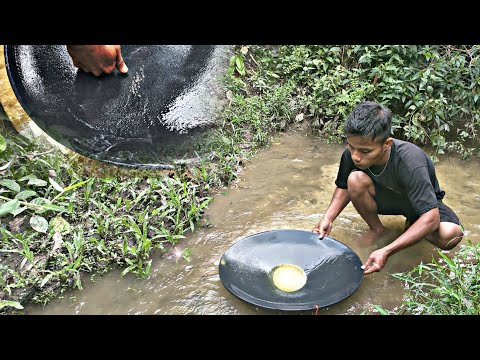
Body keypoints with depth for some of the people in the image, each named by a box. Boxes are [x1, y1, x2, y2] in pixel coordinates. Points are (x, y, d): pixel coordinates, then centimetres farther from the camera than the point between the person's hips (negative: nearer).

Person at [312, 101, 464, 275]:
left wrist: (386, 251, -46)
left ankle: (412, 224, 2)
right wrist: (328, 218, -23)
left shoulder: (410, 162, -39)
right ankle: (377, 230, -3)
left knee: (451, 234, -34)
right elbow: (344, 187, -6)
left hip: (422, 202, -2)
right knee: (356, 180, -30)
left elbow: (431, 217, -39)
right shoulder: (352, 154, -26)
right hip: (387, 196, 3)